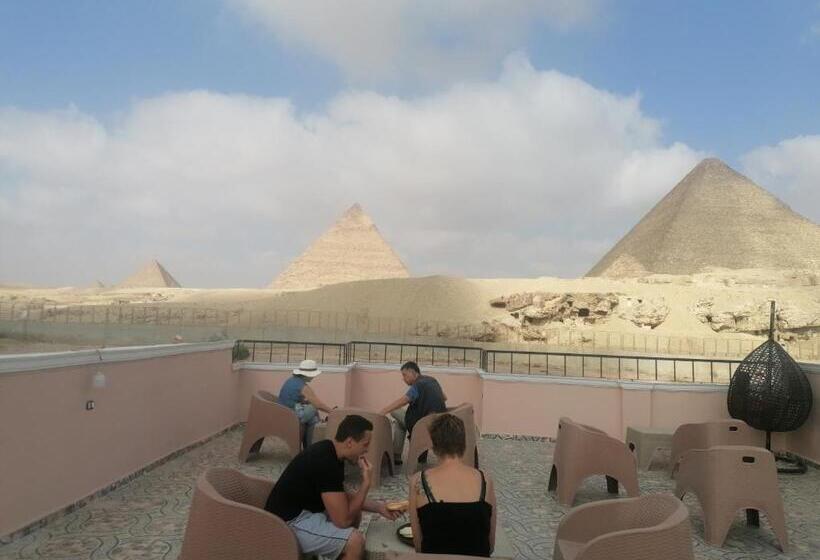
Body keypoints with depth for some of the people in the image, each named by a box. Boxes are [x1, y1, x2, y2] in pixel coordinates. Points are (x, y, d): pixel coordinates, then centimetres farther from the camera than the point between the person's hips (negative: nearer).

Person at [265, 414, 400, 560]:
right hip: (288, 524, -10)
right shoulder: (326, 462, -26)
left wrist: (378, 507, 10)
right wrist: (366, 483, -16)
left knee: (355, 512, 16)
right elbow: (343, 520, -23)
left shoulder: (329, 452, 3)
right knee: (355, 541, -18)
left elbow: (344, 497, 18)